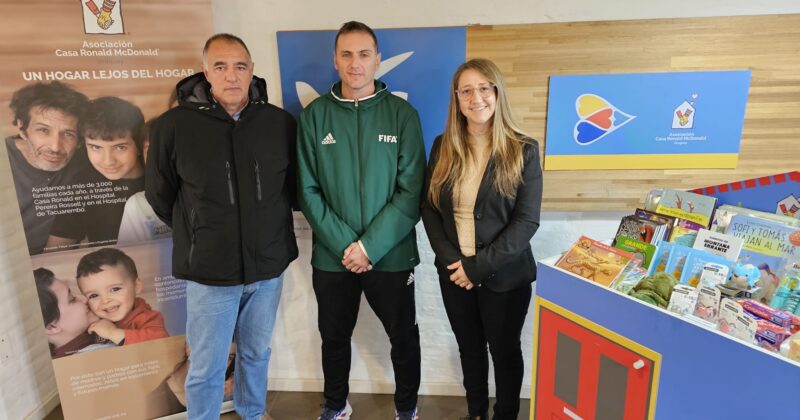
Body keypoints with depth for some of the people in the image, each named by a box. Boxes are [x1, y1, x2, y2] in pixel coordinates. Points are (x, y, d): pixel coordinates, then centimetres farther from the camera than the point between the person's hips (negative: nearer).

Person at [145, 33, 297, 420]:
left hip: (269, 266, 3)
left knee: (257, 354, 21)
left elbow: (294, 184, 11)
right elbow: (159, 195, 5)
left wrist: (267, 225, 10)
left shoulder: (281, 122, -4)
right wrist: (196, 234, 9)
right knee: (206, 370, 10)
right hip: (209, 271, -2)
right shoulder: (172, 126, -9)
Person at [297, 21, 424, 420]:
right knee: (334, 337, 19)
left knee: (403, 337, 15)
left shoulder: (402, 113, -4)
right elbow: (308, 191, -4)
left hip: (391, 256, -1)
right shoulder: (314, 115, -1)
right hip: (332, 257, 2)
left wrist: (370, 246, -15)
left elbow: (411, 192, -9)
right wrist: (344, 245, -13)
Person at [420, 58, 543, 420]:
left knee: (505, 350, 15)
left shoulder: (523, 150, -9)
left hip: (504, 275, -3)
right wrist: (453, 260, -12)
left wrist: (479, 266, -18)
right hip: (454, 273, 3)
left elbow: (527, 221, -13)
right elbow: (429, 208, 0)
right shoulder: (443, 147, 0)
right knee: (469, 349, 20)